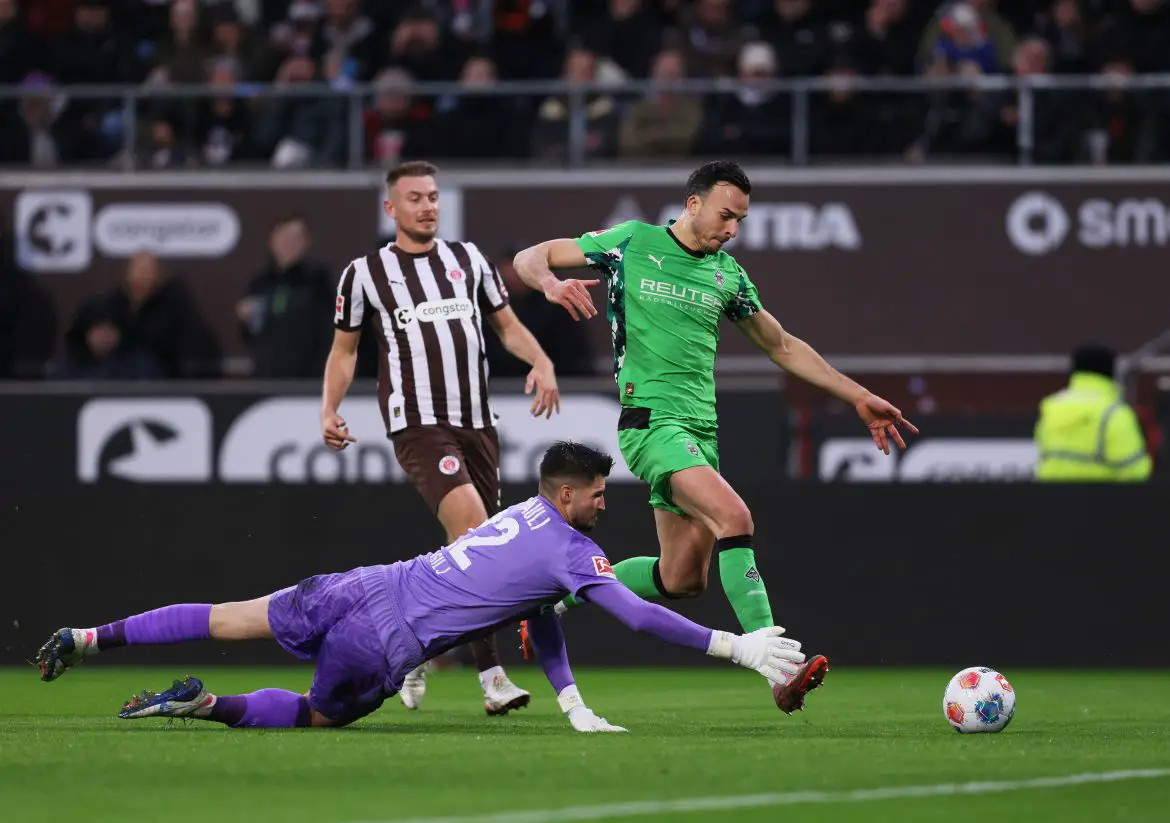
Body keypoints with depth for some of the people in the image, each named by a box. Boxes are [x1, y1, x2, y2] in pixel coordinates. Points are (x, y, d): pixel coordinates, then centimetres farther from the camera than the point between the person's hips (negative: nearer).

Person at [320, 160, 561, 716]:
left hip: (477, 423, 5)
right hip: (418, 425, -5)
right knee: (473, 527, -23)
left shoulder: (467, 259, 14)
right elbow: (344, 348, 13)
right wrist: (330, 409, -1)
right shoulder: (365, 273, 5)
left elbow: (507, 325, 18)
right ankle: (490, 675, -22)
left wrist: (541, 363, -1)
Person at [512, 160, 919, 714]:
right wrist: (551, 284, -20)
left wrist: (859, 397, 21)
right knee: (734, 516, -27)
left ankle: (561, 599, 27)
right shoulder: (632, 243, 0)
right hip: (652, 420, -7)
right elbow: (528, 259, 5)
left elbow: (782, 346, 25)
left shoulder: (727, 275, 14)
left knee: (683, 579, 5)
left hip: (702, 430, 7)